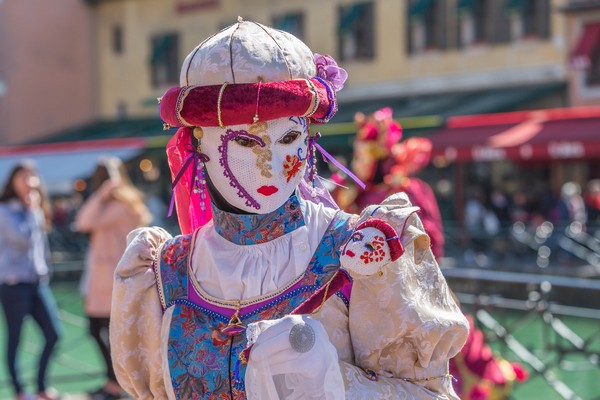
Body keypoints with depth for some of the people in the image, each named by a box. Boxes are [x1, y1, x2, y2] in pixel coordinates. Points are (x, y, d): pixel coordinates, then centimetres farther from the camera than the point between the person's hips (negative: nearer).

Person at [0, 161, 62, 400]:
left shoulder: (37, 210, 15)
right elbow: (22, 237, -21)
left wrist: (44, 271, 11)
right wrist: (31, 210, -10)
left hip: (38, 282, 7)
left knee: (53, 334, 3)